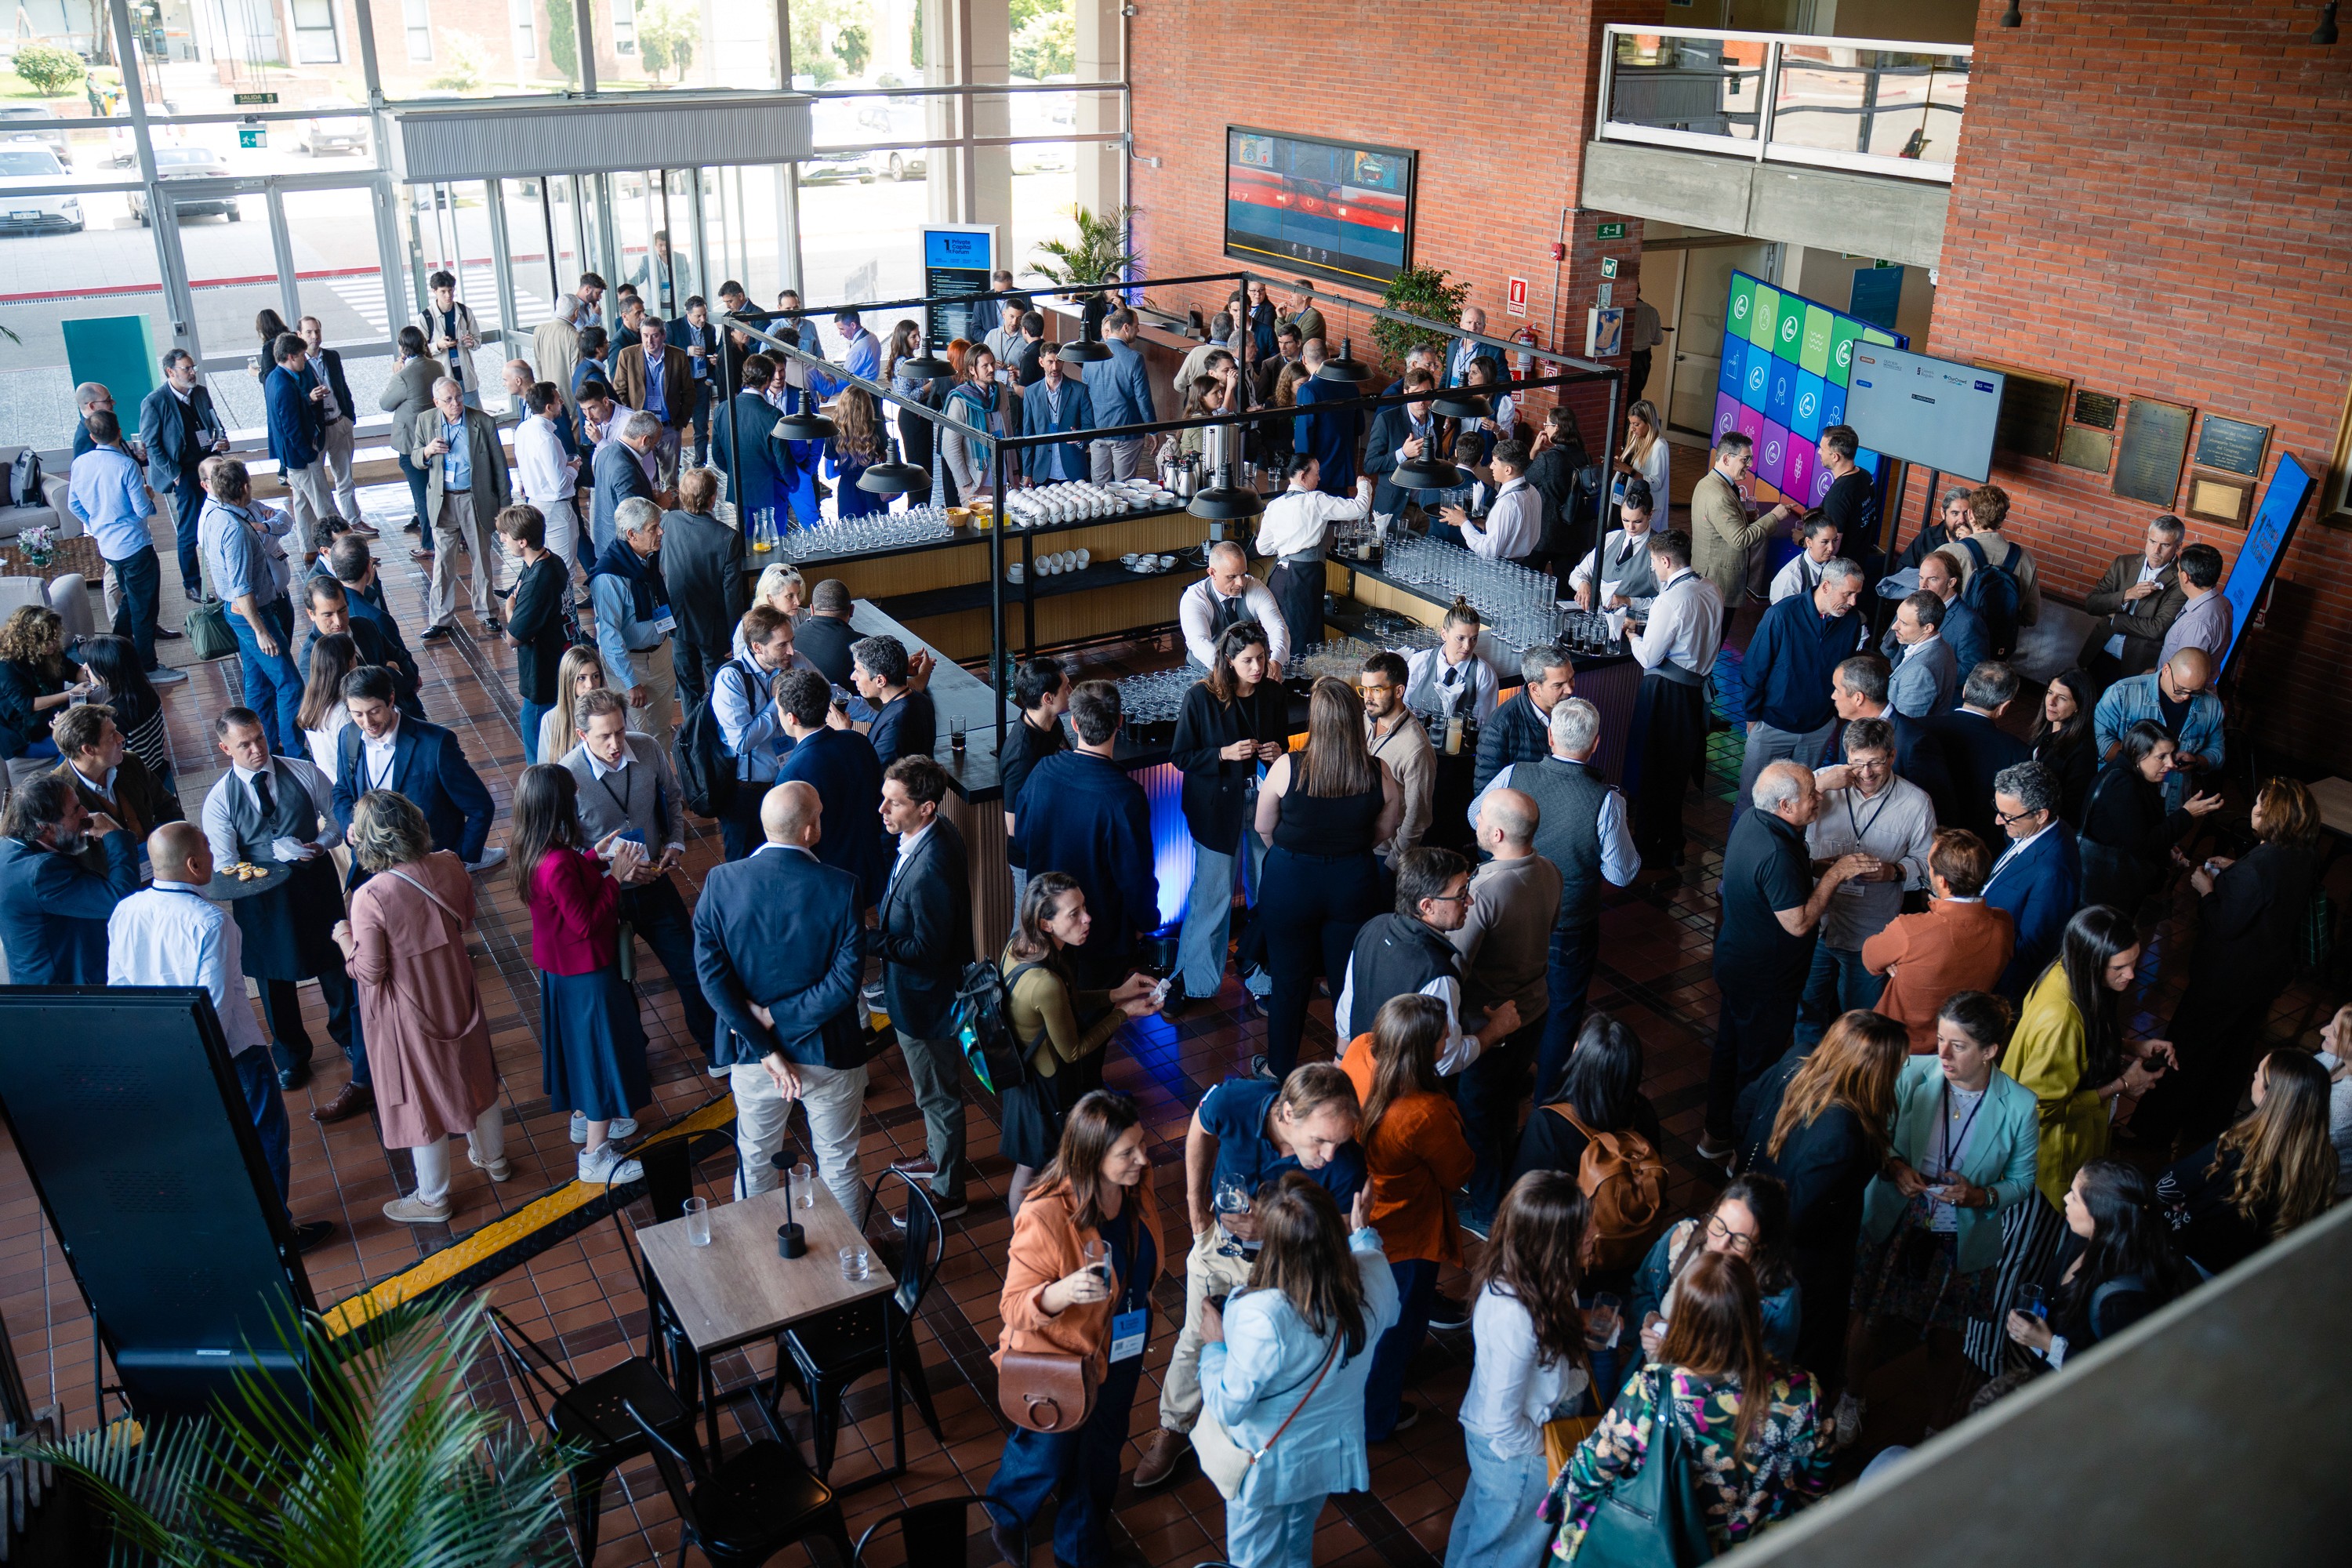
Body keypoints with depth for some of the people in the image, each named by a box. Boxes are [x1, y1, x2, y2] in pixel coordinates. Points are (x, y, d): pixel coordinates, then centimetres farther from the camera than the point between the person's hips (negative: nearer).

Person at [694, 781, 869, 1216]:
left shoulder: (720, 883, -14)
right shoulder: (841, 888, -20)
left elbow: (712, 975, -16)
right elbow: (844, 981, -23)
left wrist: (766, 1049, -14)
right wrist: (778, 1016, -15)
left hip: (751, 1052, 2)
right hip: (829, 1051, -2)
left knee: (754, 1163, 24)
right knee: (839, 1164, 19)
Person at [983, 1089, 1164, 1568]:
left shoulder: (1137, 1185, -16)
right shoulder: (1045, 1218, -36)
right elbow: (1013, 1307, -27)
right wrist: (1061, 1293, -47)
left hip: (1121, 1352, 5)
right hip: (1059, 1358, -5)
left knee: (1100, 1456, 26)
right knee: (1047, 1455, 21)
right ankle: (1006, 1511, 58)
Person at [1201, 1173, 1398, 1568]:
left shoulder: (1261, 1317, -42)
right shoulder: (1374, 1277, -25)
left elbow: (1228, 1408, -30)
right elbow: (1387, 1316, 1)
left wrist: (1214, 1347, -12)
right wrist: (1364, 1235, 10)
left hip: (1267, 1465, -5)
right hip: (1333, 1450, 5)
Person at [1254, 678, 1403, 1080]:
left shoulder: (1287, 768, -20)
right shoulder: (1380, 775, -15)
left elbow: (1264, 829, -6)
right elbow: (1383, 832, 2)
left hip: (1290, 882, -2)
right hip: (1354, 884, 2)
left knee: (1289, 983, 16)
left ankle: (1280, 1072, 33)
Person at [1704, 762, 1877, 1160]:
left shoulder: (1749, 820, -4)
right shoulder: (1777, 855, -34)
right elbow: (1799, 923, -28)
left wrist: (1818, 867, 2)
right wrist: (1835, 873, -23)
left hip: (1734, 961, 9)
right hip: (1765, 979, -9)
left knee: (1730, 1047, 23)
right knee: (1757, 1065, 9)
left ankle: (1717, 1135, 41)